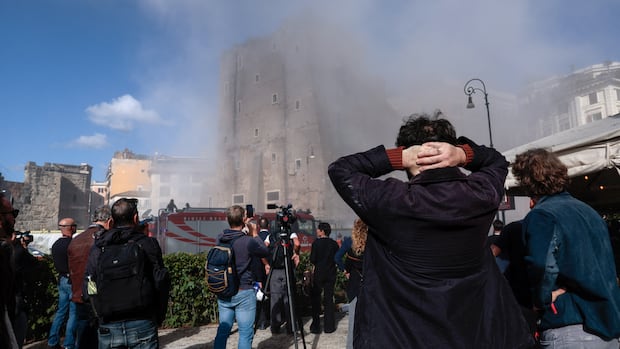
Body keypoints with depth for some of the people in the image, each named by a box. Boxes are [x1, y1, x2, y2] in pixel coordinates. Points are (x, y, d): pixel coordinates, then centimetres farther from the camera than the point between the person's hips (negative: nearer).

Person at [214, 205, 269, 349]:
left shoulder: (220, 239, -3)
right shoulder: (248, 241, -19)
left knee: (223, 330, 16)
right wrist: (255, 234, 6)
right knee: (246, 334, 5)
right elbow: (265, 252, -2)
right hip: (244, 293, -6)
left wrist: (244, 230, 14)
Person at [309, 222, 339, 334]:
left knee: (315, 299, 8)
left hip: (318, 274, -3)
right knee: (329, 299, 10)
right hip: (331, 274, 3)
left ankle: (316, 326, 9)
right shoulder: (334, 244, -1)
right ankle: (329, 326, 12)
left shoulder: (316, 243, -11)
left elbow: (312, 260, -10)